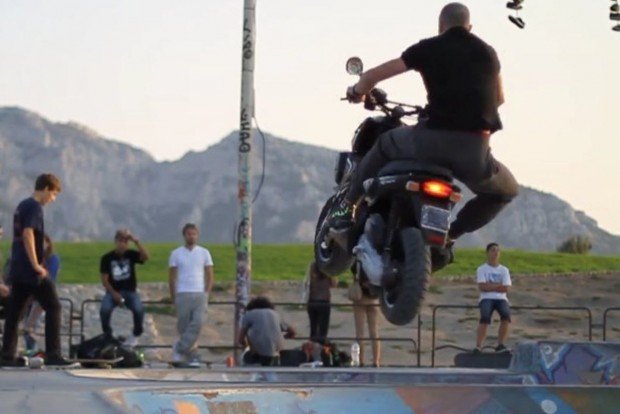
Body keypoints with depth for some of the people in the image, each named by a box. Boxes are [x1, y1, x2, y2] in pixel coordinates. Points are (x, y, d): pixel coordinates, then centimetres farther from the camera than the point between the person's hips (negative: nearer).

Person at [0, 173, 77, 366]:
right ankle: (53, 354, -8)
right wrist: (36, 265, -21)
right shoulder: (35, 207, -11)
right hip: (31, 271, -9)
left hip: (17, 269, 9)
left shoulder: (22, 206, 17)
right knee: (53, 307, -4)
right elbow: (28, 234, -23)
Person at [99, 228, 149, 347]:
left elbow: (145, 257, -19)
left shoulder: (131, 254, 1)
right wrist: (114, 294, -15)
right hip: (113, 291, 0)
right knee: (104, 309, -30)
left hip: (130, 291, 0)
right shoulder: (107, 258, -1)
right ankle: (107, 336, -5)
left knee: (138, 310, -29)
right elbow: (104, 279, -3)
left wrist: (136, 242, -27)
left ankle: (135, 335, -3)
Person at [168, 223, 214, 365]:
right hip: (182, 295, 0)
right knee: (184, 326, -1)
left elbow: (210, 276, 10)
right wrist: (173, 297, 2)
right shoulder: (176, 254, 6)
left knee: (197, 324, -16)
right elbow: (172, 277, 8)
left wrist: (206, 294, 0)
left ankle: (180, 348, -9)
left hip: (200, 294, 0)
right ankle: (191, 356, 6)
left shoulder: (204, 253, 8)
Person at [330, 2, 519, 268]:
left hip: (433, 141, 0)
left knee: (385, 143, 31)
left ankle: (346, 208, 27)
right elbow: (498, 98, 37)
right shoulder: (487, 53, 18)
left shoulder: (429, 49, 9)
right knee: (507, 191, 28)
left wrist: (358, 92, 36)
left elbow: (371, 76, 13)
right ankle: (448, 236, 16)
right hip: (475, 152, 1)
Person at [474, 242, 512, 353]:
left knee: (506, 314, -31)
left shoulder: (504, 270, 16)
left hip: (501, 298, 2)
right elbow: (482, 287, -5)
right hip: (486, 298, -2)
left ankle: (501, 344, -28)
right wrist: (498, 285, -3)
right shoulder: (482, 269, 10)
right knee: (485, 316, -32)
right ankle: (478, 346, -35)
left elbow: (505, 289, 4)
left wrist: (490, 286, -2)